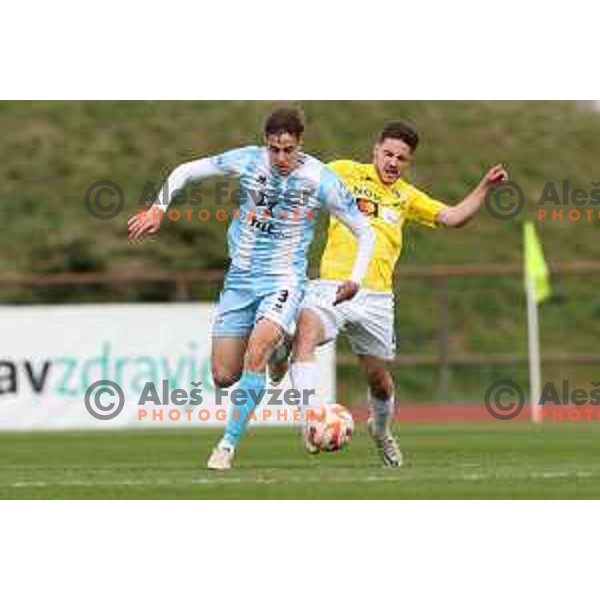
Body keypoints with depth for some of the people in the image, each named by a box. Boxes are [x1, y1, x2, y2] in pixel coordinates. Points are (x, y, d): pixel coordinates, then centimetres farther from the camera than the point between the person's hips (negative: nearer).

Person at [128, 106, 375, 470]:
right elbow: (187, 172, 7)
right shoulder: (247, 161, -6)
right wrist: (158, 210, -3)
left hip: (285, 279, -3)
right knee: (223, 377, 1)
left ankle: (229, 445, -19)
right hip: (241, 279, 3)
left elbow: (365, 232, -1)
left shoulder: (321, 180, -11)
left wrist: (356, 279, -13)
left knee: (256, 352, -28)